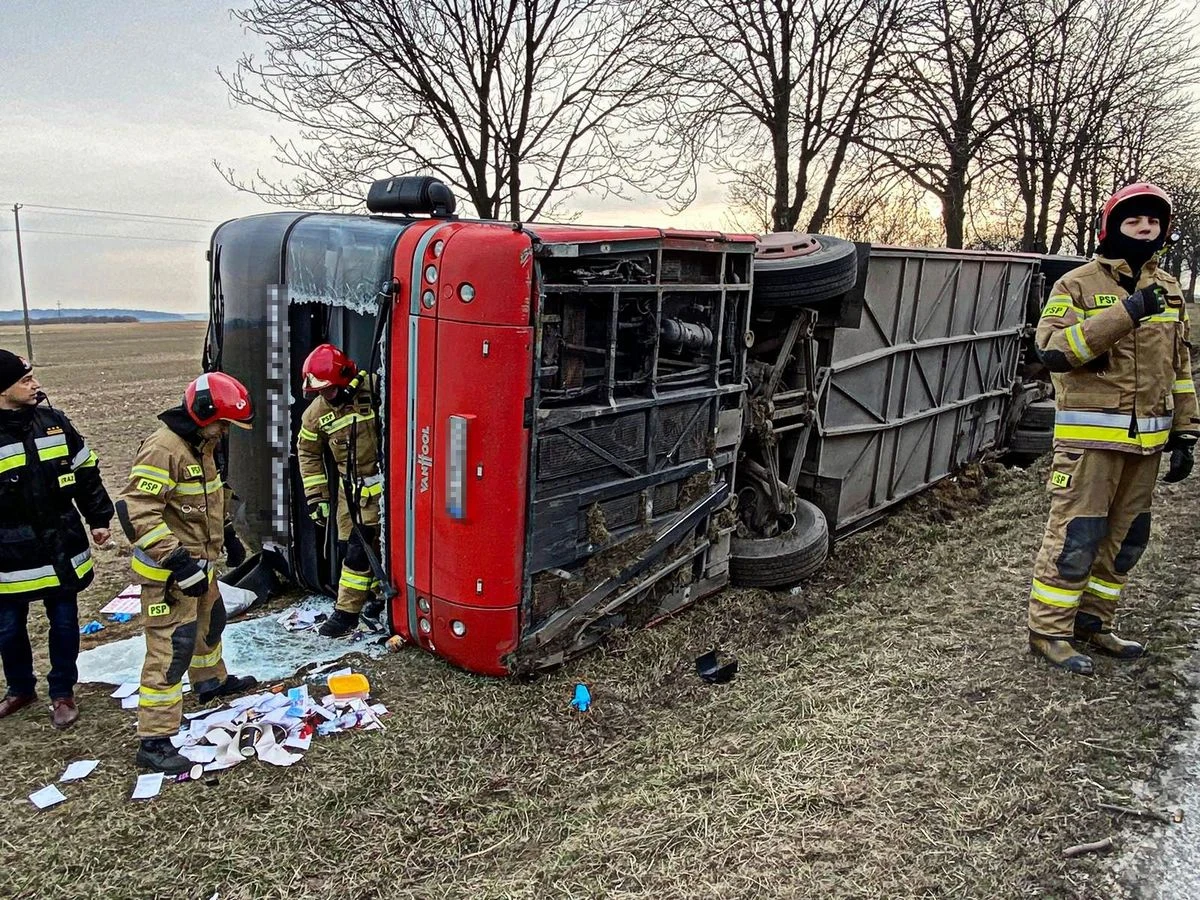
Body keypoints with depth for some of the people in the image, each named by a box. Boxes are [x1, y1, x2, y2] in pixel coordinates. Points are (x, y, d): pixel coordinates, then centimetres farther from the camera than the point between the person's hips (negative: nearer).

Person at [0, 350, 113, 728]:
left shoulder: (55, 423, 0)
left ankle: (62, 692, 28)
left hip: (62, 550, 2)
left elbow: (86, 474, 10)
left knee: (64, 623, 11)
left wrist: (99, 519, 10)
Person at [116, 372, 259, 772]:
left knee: (210, 622, 28)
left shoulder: (201, 444, 7)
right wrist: (176, 560, -30)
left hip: (199, 562, 10)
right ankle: (154, 741, -1)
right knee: (171, 649, -8)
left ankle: (211, 681, 52)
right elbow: (136, 512, -29)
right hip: (169, 571, -10)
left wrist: (220, 540, 27)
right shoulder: (163, 449, -24)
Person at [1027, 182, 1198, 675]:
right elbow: (1052, 349, -19)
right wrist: (1125, 313, -24)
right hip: (1091, 436, -7)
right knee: (1076, 536, -6)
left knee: (1126, 537, 12)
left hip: (1146, 440, 7)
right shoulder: (1078, 284, -4)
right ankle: (1049, 630, 6)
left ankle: (1093, 622, 26)